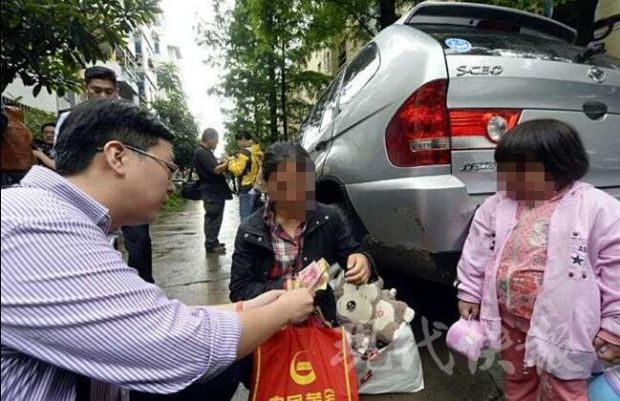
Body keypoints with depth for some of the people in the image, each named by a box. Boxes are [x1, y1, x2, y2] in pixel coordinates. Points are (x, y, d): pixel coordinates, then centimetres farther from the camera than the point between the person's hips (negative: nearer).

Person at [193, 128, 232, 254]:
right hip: (212, 191, -10)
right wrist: (227, 162, -8)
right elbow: (216, 170, -22)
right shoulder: (202, 152, -17)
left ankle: (213, 242, 25)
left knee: (213, 218, 16)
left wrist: (223, 163, 5)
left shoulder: (205, 152, 16)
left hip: (214, 190, 10)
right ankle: (210, 245, 4)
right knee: (213, 218, -4)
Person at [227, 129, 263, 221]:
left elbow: (237, 170, -16)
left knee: (246, 219, -5)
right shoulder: (258, 152, 12)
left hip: (247, 189, -9)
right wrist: (237, 160, 12)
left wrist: (232, 162, 1)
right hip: (256, 188, 9)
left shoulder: (245, 152, -13)